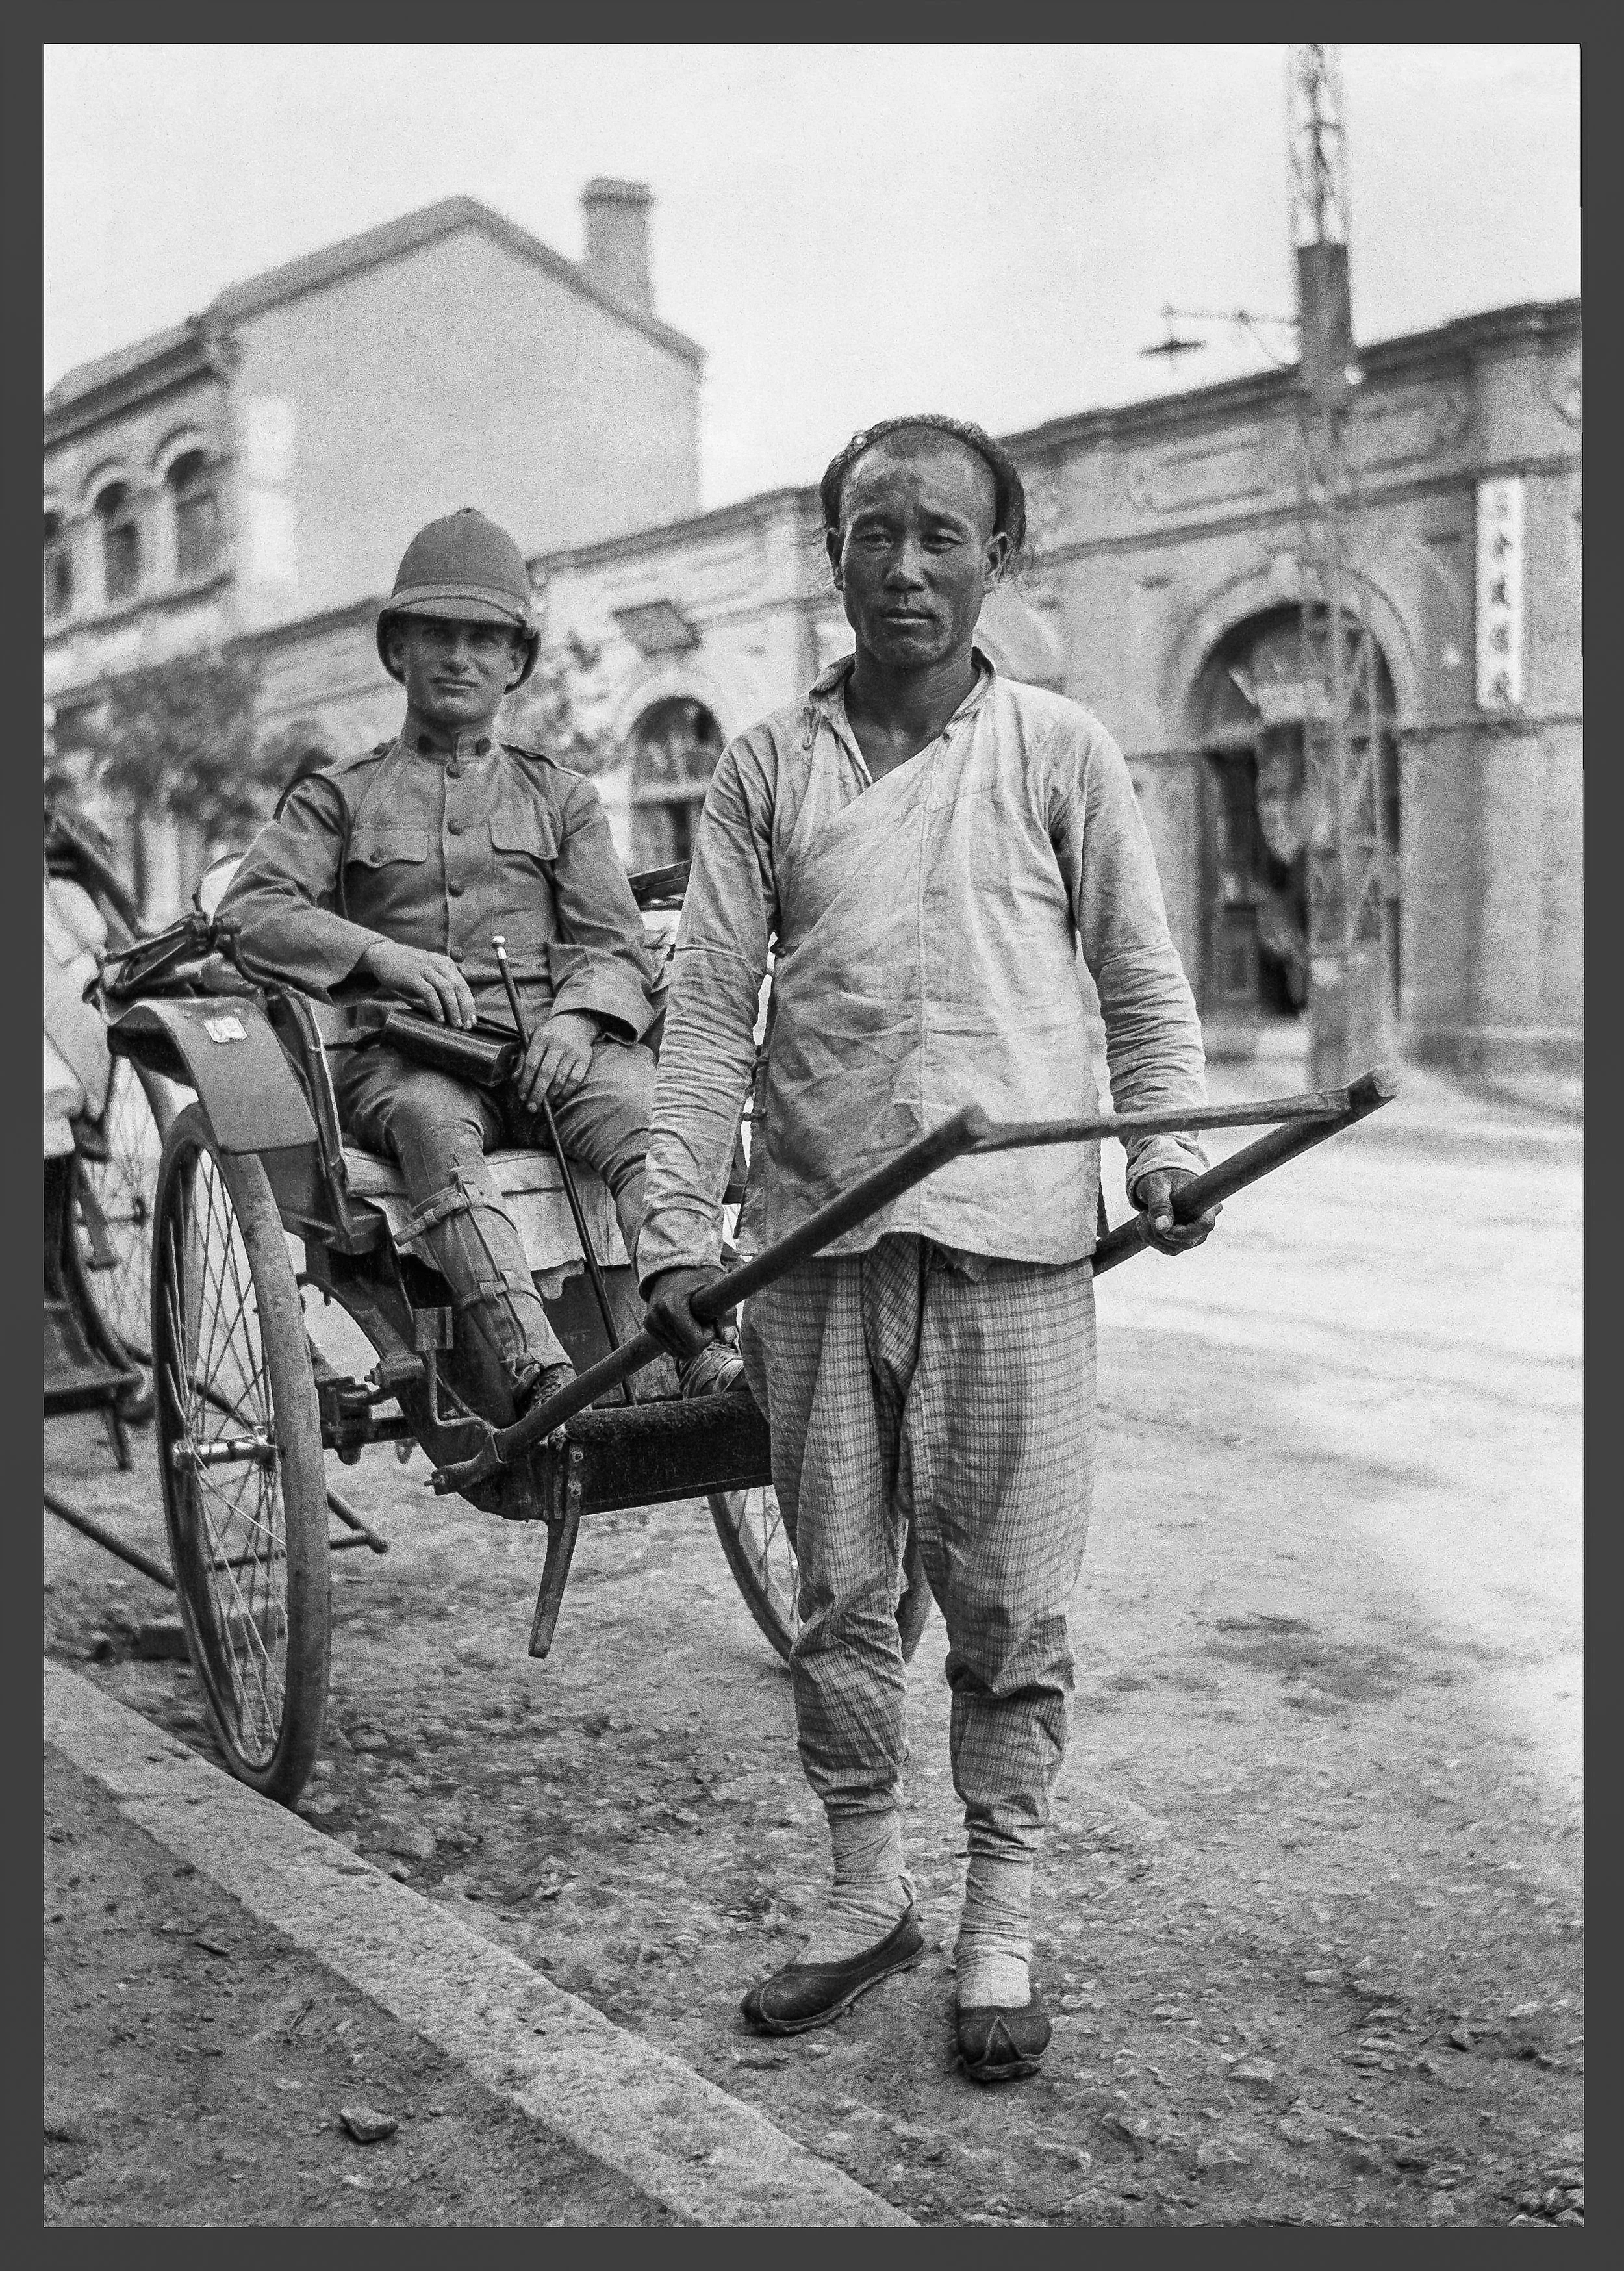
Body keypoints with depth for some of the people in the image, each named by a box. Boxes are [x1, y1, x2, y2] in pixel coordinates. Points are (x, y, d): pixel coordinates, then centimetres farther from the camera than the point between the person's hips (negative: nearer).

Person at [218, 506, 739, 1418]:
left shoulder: (562, 796, 23)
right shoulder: (338, 796, 19)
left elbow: (618, 945, 12)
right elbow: (251, 910, 3)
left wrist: (578, 1016, -12)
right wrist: (382, 951, -14)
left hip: (549, 1044, 2)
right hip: (400, 1055, -1)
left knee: (642, 1105, -32)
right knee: (432, 1120, -37)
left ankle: (702, 1352, -48)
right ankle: (536, 1371, -54)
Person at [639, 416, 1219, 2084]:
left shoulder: (1058, 751, 3)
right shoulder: (767, 767, 6)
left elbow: (1142, 978, 9)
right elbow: (707, 1008, 4)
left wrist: (1166, 1148, -5)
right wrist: (674, 1233, -1)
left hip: (1010, 1237, -2)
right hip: (816, 1238, 2)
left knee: (1006, 1608, 4)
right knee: (837, 1595, 11)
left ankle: (999, 1931, 19)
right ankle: (864, 1897, 28)